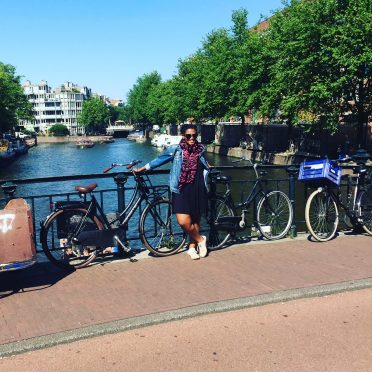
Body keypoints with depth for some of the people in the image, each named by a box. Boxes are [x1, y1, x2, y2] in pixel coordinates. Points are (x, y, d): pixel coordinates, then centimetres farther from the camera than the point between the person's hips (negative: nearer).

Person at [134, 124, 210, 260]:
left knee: (195, 220, 8)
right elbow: (160, 159, 4)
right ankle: (200, 240, 10)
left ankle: (192, 247, 24)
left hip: (198, 190, 3)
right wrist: (142, 168, 6)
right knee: (184, 221, -14)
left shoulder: (200, 149, 6)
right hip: (181, 190, -3)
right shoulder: (175, 150, -4)